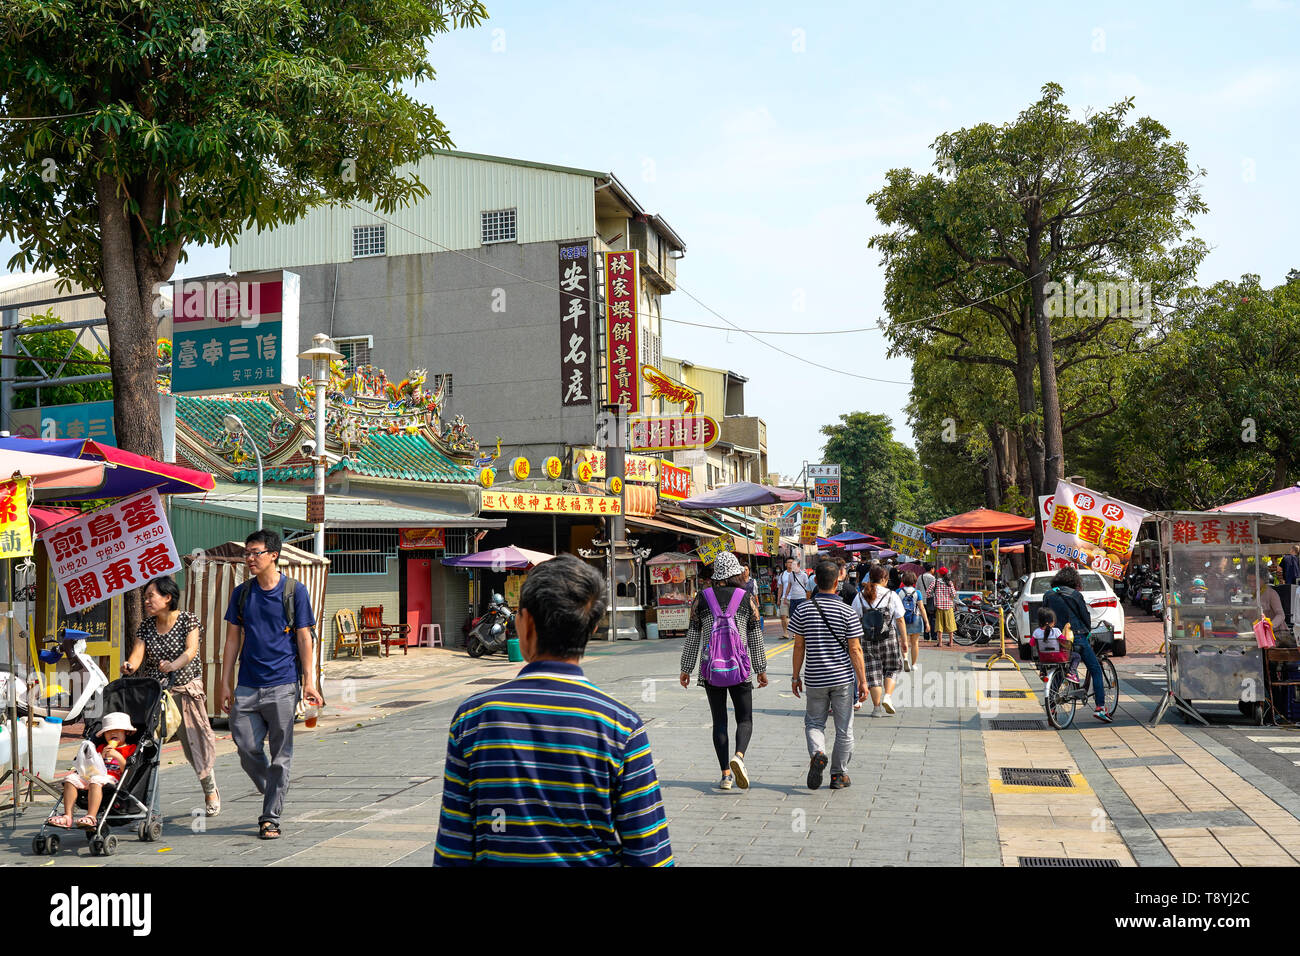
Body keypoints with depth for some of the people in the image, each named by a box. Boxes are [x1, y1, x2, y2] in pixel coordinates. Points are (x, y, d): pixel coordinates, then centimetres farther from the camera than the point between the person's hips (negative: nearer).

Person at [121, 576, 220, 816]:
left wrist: (173, 665, -36)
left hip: (186, 688, -3)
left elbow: (191, 650, -16)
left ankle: (210, 790, 24)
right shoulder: (146, 625, 6)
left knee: (195, 741, 1)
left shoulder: (187, 620, -4)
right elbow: (138, 653, -5)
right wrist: (130, 666, -28)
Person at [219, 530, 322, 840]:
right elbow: (233, 639, 12)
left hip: (282, 686, -3)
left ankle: (270, 817, 9)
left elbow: (304, 638, -1)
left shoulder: (294, 591, -1)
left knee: (280, 755, 0)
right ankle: (271, 792, 28)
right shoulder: (242, 593, 9)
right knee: (246, 748, 1)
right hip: (247, 686, 3)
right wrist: (225, 683, 6)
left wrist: (309, 681, -8)